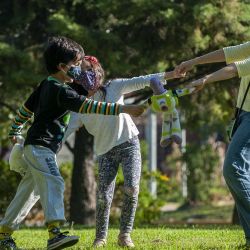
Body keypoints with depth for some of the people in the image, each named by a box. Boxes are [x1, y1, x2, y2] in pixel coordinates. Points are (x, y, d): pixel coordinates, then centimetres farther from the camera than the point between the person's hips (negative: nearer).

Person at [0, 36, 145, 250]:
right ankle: (55, 232, -42)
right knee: (54, 183, -25)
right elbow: (88, 106, -25)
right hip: (41, 146, -11)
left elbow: (27, 108, 24)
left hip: (35, 147, 11)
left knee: (28, 192, 15)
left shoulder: (46, 85, 14)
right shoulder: (61, 91, -16)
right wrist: (123, 109, -27)